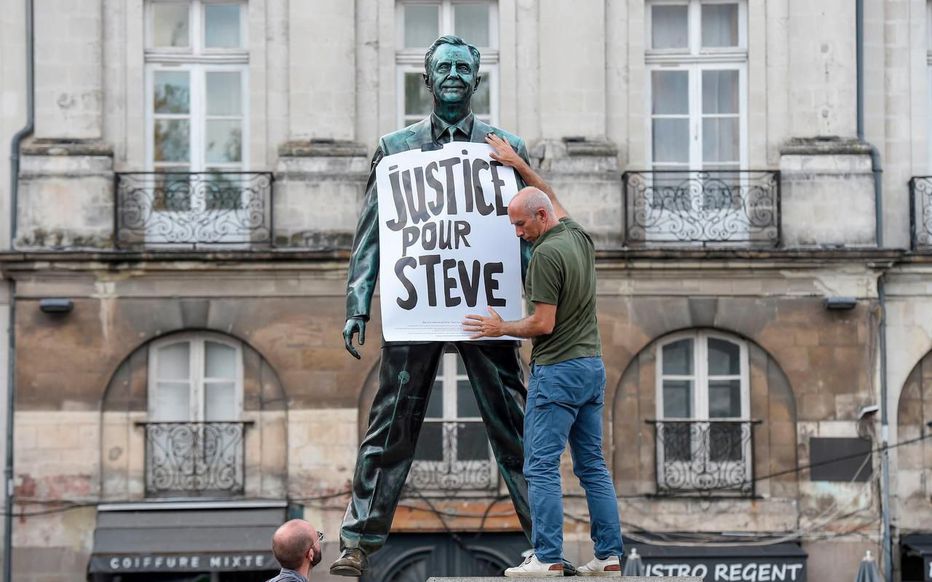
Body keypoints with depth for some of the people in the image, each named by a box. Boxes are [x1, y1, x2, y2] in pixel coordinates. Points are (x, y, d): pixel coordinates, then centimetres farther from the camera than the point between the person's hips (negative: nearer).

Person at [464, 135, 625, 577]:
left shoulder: (546, 254, -15)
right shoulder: (580, 237, 10)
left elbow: (543, 324, -18)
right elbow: (551, 199, 31)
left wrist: (501, 328, -2)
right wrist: (518, 165, 36)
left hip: (557, 371, -9)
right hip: (592, 364, 9)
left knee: (542, 466, -6)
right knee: (592, 466, 9)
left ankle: (548, 559, -9)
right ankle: (609, 556, 7)